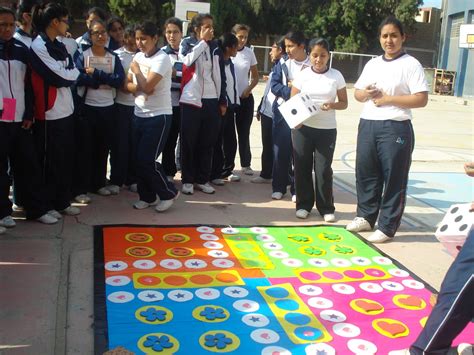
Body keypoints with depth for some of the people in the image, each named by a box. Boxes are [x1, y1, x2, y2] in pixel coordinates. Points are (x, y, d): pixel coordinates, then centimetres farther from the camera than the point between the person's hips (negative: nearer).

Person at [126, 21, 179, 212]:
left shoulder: (162, 58, -15)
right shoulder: (138, 56, 8)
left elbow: (147, 86, -24)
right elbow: (128, 84, 11)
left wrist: (136, 70, -7)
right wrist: (138, 88, -11)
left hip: (158, 117, -7)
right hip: (139, 115, 7)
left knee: (147, 160, -7)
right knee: (138, 159, 8)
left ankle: (168, 193, 12)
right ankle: (147, 196, 24)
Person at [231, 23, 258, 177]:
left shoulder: (249, 52, 4)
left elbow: (255, 77, 12)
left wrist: (248, 89, -5)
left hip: (245, 98, 3)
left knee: (244, 133, 12)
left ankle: (246, 164, 26)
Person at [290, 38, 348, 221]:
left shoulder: (336, 76, 1)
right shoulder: (302, 75, 1)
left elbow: (344, 103, 5)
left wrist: (332, 105, -16)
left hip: (327, 130, -1)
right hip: (303, 128, 1)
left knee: (323, 170, 1)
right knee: (302, 168, 6)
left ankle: (326, 208, 14)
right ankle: (304, 205, 21)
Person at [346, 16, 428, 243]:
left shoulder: (411, 65, -4)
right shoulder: (372, 64, 14)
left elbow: (421, 99, -11)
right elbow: (357, 93, 18)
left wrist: (388, 99, -15)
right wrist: (365, 93, -5)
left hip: (395, 129, -6)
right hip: (367, 125, 6)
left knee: (394, 179, 2)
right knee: (365, 173, 12)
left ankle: (387, 227, 10)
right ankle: (365, 217, 27)